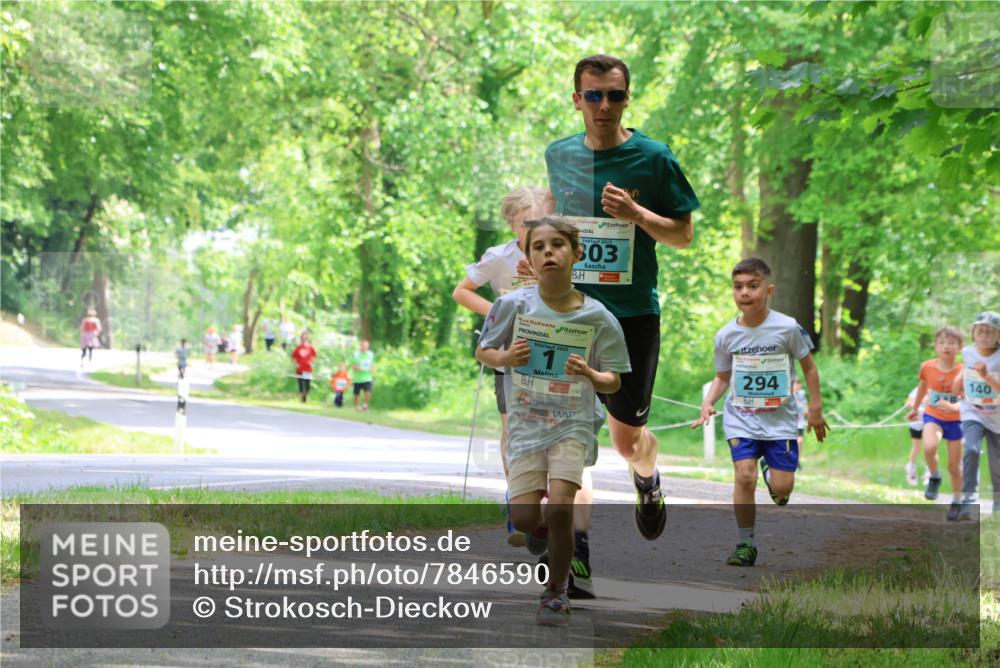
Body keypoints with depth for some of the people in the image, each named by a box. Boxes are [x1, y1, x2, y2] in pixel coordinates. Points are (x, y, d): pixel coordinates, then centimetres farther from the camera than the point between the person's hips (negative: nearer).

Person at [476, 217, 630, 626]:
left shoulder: (597, 317, -8)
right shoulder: (513, 305, -7)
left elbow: (613, 382, 1)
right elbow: (482, 352, 7)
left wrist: (590, 374, -21)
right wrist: (506, 357, -14)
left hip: (572, 424, -1)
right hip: (525, 423, 2)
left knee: (558, 510, -16)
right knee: (524, 520, -4)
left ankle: (557, 592, 7)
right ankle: (562, 539, 33)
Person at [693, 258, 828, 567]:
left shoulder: (787, 328, -10)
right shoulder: (726, 336, -3)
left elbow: (809, 367, 2)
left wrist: (815, 409, 1)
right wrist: (708, 403, -7)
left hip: (780, 418, -1)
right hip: (740, 417, 1)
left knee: (782, 487, -6)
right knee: (745, 475, -18)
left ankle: (771, 470, 33)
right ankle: (745, 544, -5)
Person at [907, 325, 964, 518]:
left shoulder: (962, 372, -16)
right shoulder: (928, 367, -8)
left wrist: (953, 407, -41)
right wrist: (914, 408, 26)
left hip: (955, 420, -1)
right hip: (933, 417, 1)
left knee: (954, 465, 7)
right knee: (929, 447, -30)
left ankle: (957, 501, 29)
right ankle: (934, 478, -1)